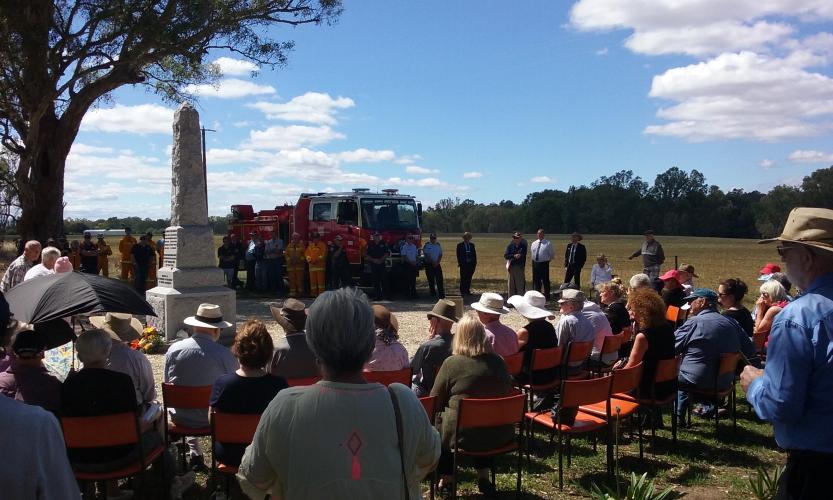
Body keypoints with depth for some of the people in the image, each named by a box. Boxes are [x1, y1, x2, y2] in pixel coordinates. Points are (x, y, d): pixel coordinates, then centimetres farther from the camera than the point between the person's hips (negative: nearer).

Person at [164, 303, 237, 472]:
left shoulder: (173, 349, -10)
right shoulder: (225, 355, -19)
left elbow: (168, 383, 4)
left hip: (180, 418, 3)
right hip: (213, 420, -3)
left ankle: (195, 455, 35)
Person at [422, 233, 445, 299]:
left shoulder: (438, 245, 9)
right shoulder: (426, 245, -3)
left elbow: (440, 255, 7)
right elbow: (427, 255, -9)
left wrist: (437, 262, -7)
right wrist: (433, 262, -14)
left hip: (437, 264, 3)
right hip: (429, 264, -3)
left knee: (439, 279, -4)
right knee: (431, 280, 0)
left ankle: (442, 294, -4)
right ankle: (433, 294, 9)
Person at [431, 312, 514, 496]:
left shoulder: (452, 363, -12)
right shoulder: (498, 361, 0)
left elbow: (436, 402, -2)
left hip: (463, 435, -4)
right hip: (500, 435, 4)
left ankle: (446, 479, 28)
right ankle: (483, 477, 33)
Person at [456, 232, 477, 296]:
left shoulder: (472, 245, 12)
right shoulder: (460, 245, 1)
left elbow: (474, 254, 12)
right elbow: (458, 255, -2)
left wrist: (475, 263, 5)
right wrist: (459, 263, -9)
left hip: (471, 264, 4)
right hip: (463, 264, -4)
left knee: (469, 278, 6)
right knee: (463, 278, -2)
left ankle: (467, 290, 13)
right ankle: (462, 292, 2)